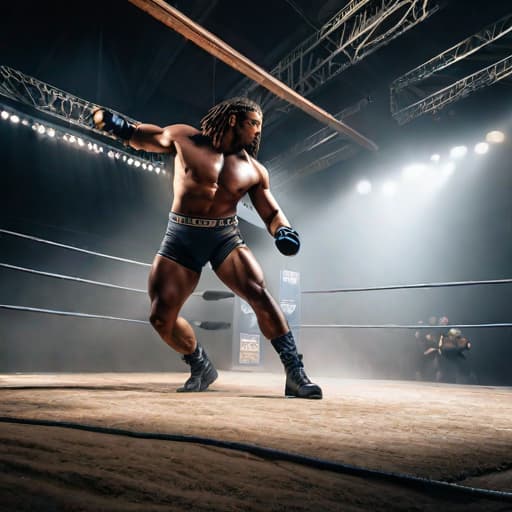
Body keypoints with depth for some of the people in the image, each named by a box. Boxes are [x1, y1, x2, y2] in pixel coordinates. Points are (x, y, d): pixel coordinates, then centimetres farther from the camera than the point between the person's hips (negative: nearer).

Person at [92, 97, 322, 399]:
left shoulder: (254, 171, 3)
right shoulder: (184, 138, 1)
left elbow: (272, 212, 8)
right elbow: (141, 137, 16)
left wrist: (284, 231, -15)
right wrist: (112, 122, -4)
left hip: (225, 237, 0)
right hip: (181, 239, 1)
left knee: (260, 293, -24)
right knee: (161, 317, -2)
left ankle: (295, 374, -14)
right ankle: (201, 368, 23)